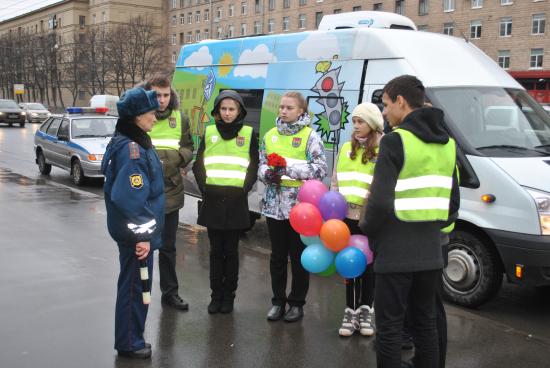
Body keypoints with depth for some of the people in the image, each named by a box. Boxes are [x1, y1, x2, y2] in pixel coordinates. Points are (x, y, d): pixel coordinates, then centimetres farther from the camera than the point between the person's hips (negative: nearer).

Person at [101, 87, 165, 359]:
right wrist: (142, 234, -24)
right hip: (135, 233, -10)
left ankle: (132, 339, 32)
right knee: (135, 285, 3)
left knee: (136, 283, 18)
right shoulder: (130, 148, -21)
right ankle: (129, 343, 18)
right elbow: (131, 198, -28)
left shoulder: (136, 142, 10)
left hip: (138, 229, 10)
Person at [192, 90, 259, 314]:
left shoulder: (249, 134, 3)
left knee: (231, 250, 5)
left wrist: (244, 189, -4)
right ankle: (216, 295, 16)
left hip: (236, 201, -2)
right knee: (216, 250, 7)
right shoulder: (209, 132, 8)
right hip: (213, 200, 2)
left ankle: (229, 295, 16)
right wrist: (204, 187, 0)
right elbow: (198, 164, 11)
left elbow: (254, 167, 5)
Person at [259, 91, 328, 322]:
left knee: (298, 256, 7)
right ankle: (278, 300, 25)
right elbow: (261, 164, 13)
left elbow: (320, 169, -12)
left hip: (300, 204, -4)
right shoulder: (270, 135, 9)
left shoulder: (310, 136, -5)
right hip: (274, 203, 4)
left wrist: (289, 167, -20)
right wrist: (268, 174, -10)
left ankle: (297, 303, 20)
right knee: (277, 255, 13)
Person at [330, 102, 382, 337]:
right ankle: (351, 312, 18)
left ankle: (365, 311, 22)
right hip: (347, 217, 4)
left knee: (369, 265, 8)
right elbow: (335, 182, 15)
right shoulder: (346, 148, 12)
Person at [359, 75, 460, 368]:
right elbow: (452, 201, 15)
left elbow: (380, 202, -20)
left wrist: (365, 228, -2)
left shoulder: (395, 140, -13)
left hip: (396, 251, -7)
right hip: (430, 251, 7)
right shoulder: (447, 143, 12)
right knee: (425, 322, 18)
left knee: (389, 326, 2)